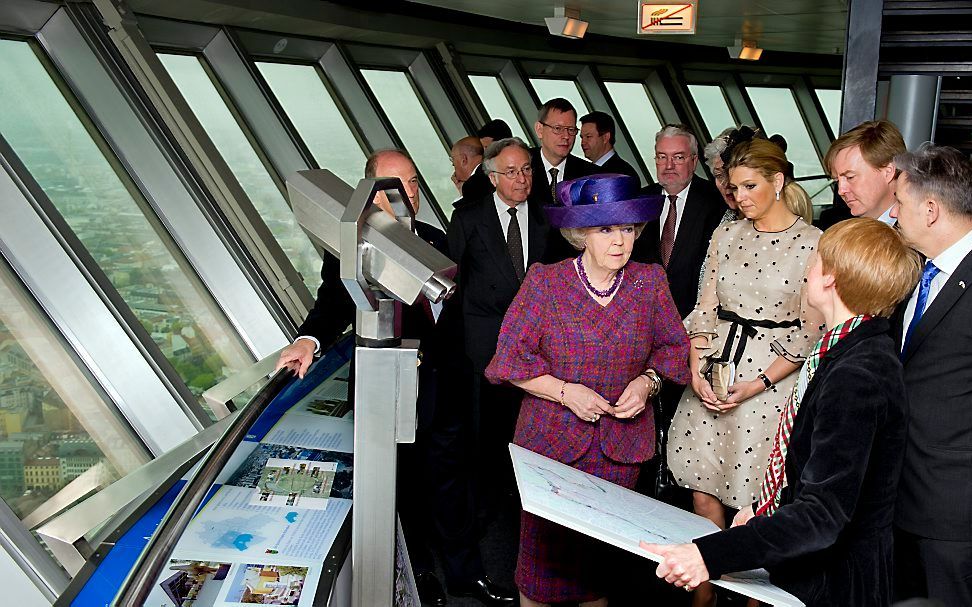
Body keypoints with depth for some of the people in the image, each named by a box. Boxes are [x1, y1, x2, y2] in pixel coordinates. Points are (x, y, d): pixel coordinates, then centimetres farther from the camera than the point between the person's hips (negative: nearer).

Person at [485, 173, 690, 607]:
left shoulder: (649, 281, 0)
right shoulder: (544, 282, -8)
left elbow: (673, 346, 9)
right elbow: (511, 358, -5)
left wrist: (648, 381, -9)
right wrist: (565, 392, -15)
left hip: (622, 443, 2)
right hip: (552, 437, -2)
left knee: (603, 553, 9)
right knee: (545, 550, 5)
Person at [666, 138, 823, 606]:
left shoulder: (813, 244, -6)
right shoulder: (726, 235, 8)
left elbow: (812, 332, -6)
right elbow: (706, 308, 10)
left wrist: (759, 384, -13)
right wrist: (696, 368, -5)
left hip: (772, 382, -4)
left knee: (755, 506, 1)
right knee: (703, 497, 7)